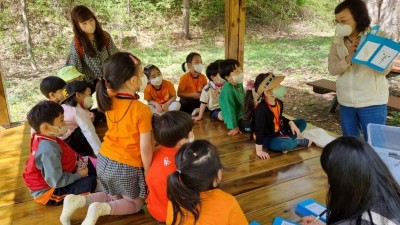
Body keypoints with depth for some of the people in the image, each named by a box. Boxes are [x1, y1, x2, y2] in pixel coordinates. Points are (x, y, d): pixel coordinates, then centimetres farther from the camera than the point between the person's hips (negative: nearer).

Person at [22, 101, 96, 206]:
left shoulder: (43, 140, -5)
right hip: (48, 191, -9)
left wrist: (75, 162, -2)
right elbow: (56, 181, -31)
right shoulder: (49, 149, -34)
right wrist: (78, 175, -17)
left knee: (89, 165, 15)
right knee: (90, 182, -20)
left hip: (53, 181, 9)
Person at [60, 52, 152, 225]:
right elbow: (145, 149, -17)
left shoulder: (109, 102, -7)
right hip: (127, 167, -6)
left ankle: (78, 200, 7)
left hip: (104, 160, 6)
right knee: (136, 203, 21)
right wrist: (147, 173, -7)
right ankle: (101, 209, -7)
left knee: (115, 197, 31)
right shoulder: (142, 110, -23)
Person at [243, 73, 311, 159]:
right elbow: (259, 130, -31)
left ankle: (288, 140, -8)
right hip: (267, 138, -9)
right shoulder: (261, 109, -32)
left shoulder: (279, 102, -4)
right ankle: (297, 141, -1)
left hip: (278, 131, 9)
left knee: (302, 122, 11)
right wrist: (259, 150, -30)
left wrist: (291, 123, -1)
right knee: (287, 143, -37)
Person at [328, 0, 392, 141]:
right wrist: (348, 58, -23)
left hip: (372, 103, -4)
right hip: (345, 102, 4)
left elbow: (384, 70, -12)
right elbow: (332, 69, -5)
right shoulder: (338, 41, 3)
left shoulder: (378, 37, -7)